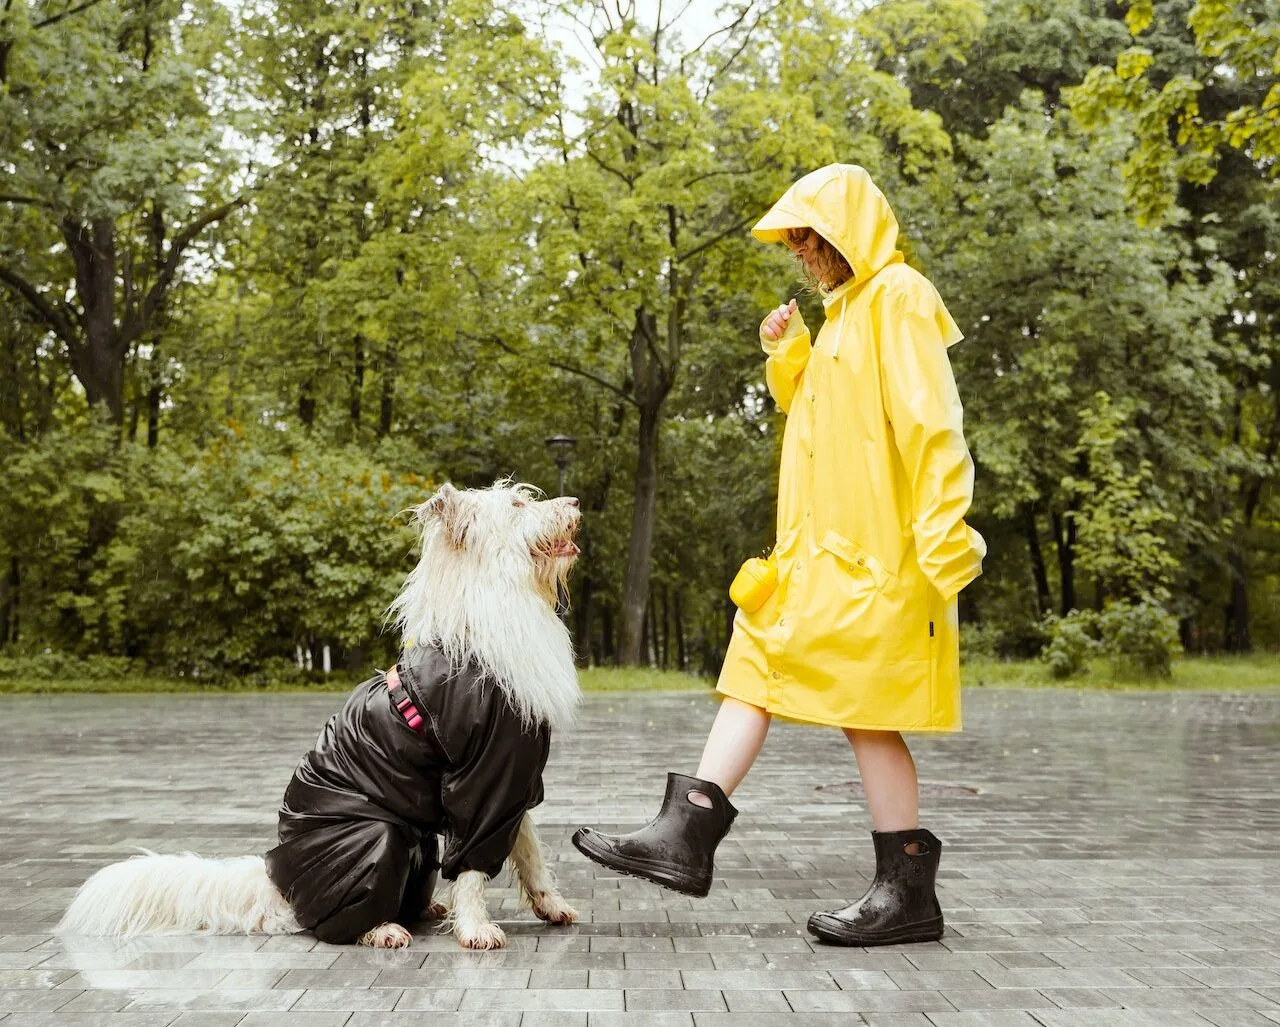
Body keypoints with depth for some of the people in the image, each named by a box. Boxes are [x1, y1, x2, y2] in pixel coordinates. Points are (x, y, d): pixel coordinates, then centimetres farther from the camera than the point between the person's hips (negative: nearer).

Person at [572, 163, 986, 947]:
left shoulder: (898, 296, -9)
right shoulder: (846, 308, 20)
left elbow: (931, 425, -17)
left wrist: (943, 537, -24)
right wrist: (789, 355, 11)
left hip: (872, 555, -10)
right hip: (820, 550, 10)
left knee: (865, 709, -5)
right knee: (755, 670, 4)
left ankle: (909, 893, 5)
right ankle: (686, 837, 5)